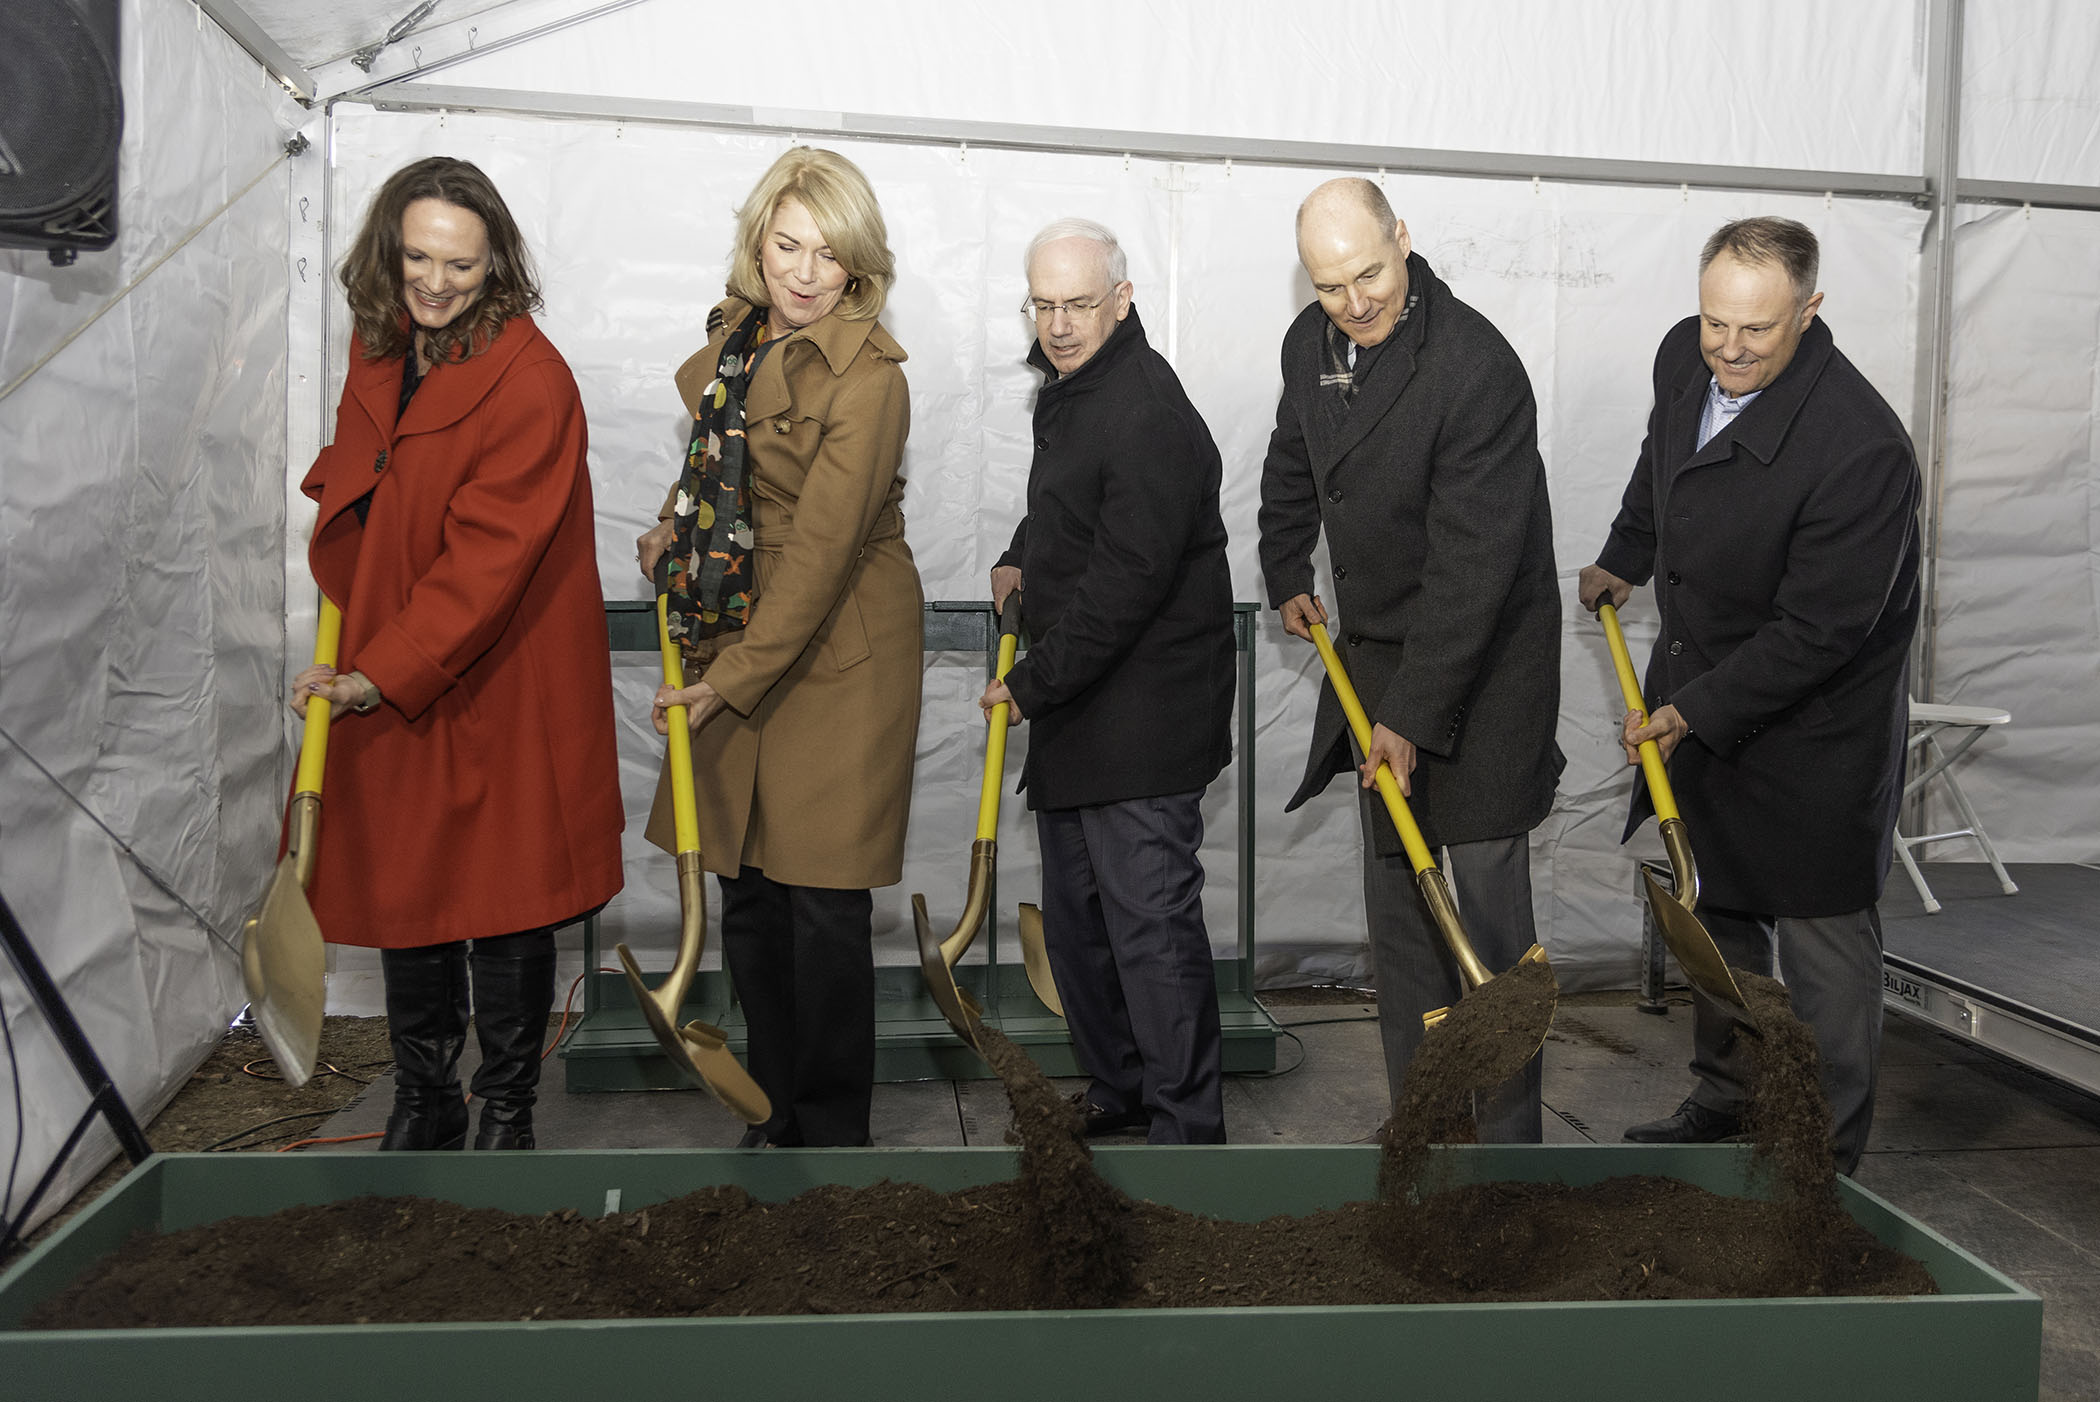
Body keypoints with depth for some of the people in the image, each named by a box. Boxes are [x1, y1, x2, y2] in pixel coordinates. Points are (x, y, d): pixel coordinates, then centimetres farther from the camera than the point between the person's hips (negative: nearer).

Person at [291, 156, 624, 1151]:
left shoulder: (532, 381, -18)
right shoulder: (379, 346, 6)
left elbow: (488, 555, -23)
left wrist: (380, 673, -27)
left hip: (497, 686, -7)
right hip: (385, 676, 7)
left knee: (503, 900, 3)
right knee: (400, 888, 13)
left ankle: (507, 1110, 23)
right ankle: (423, 1104, 30)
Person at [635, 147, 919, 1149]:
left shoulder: (867, 376, -18)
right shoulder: (736, 332, 5)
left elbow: (820, 549, -22)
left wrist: (731, 678, -23)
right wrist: (674, 528, 11)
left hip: (836, 653, -7)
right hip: (736, 639, 7)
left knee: (821, 900, -1)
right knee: (746, 894, 11)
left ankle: (832, 1130, 17)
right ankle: (774, 1112, 28)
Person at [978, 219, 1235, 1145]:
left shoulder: (1147, 416, -20)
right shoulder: (1068, 390, 13)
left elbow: (1125, 581, -25)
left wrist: (1031, 683, -18)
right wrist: (1020, 555, 12)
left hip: (1142, 713, -10)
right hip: (1075, 706, 11)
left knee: (1150, 917, -7)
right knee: (1075, 913, 17)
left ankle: (1186, 1127, 6)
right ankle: (1116, 1091, 33)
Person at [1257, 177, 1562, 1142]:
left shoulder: (1477, 367, -23)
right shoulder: (1310, 345, 1)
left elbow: (1472, 562, -26)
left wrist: (1414, 716, -26)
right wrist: (1286, 578, 24)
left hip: (1482, 665, -7)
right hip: (1373, 651, 7)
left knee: (1485, 904, -4)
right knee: (1396, 903, 11)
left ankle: (1506, 1144, 8)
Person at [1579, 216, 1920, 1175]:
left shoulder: (1861, 447, -30)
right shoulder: (1685, 357, -6)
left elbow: (1817, 631, -26)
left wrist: (1693, 711, -23)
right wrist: (1624, 560, 31)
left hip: (1812, 723, -7)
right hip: (1700, 699, 8)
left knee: (1823, 940, 2)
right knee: (1718, 912, 21)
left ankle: (1826, 1163, 16)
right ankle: (1725, 1099, 39)